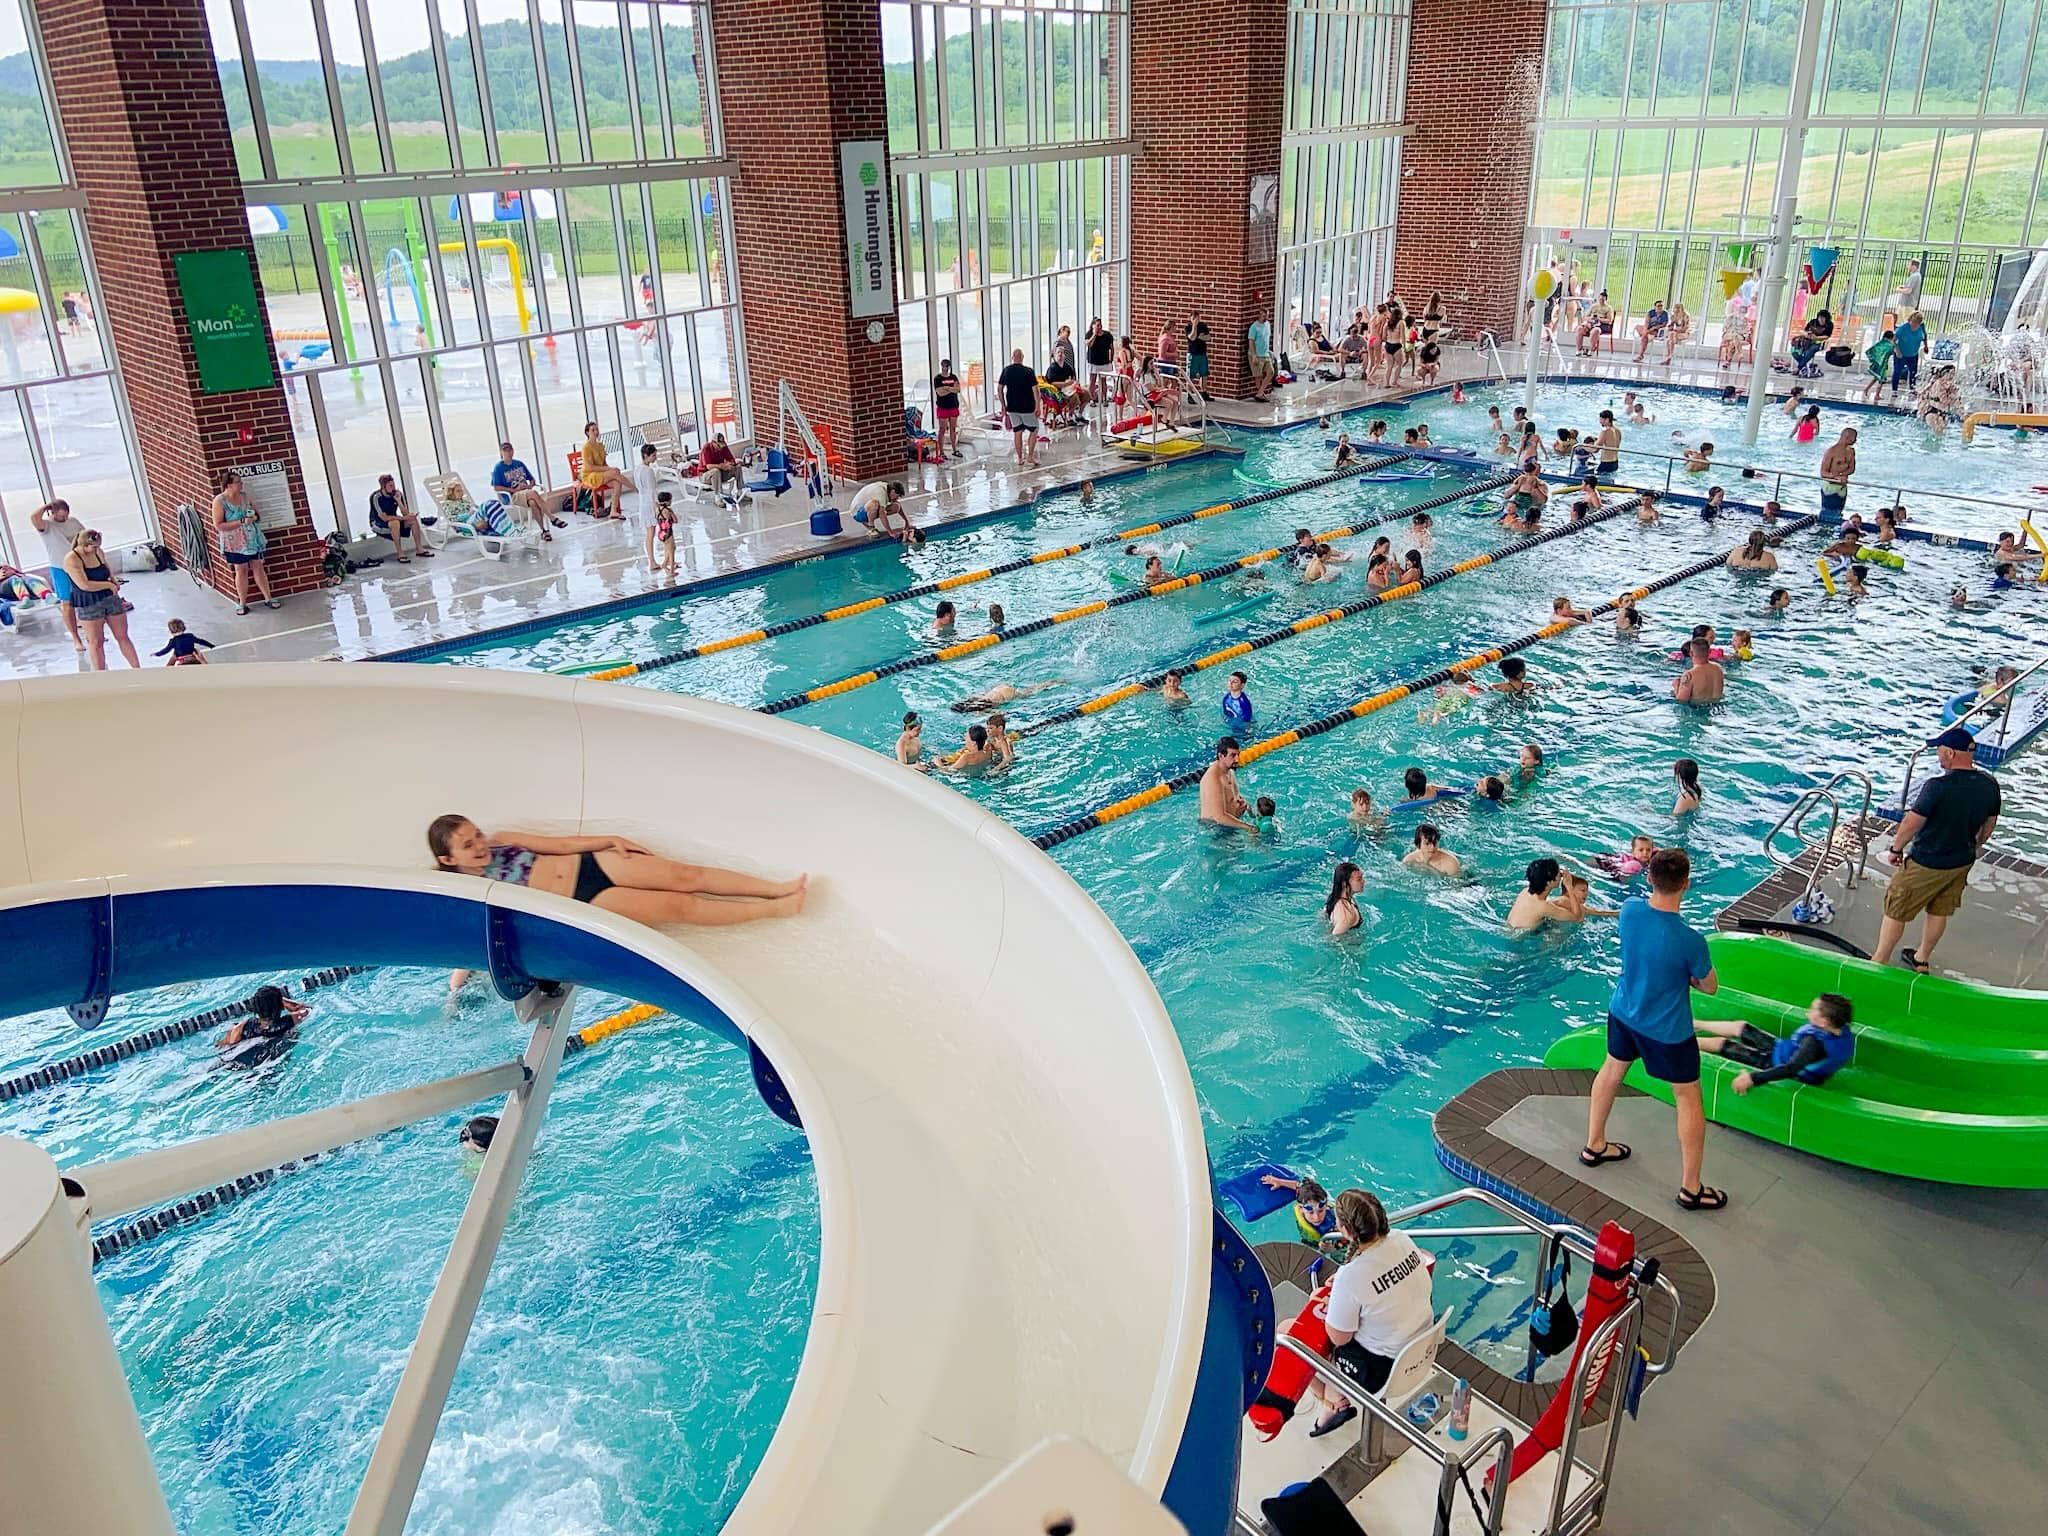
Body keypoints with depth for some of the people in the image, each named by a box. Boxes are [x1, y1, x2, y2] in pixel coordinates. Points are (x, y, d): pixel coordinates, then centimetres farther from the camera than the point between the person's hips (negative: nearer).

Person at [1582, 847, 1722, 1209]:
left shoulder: (1630, 908, -17)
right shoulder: (1689, 941, -32)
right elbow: (1710, 987, -14)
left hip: (1623, 1013, 6)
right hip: (1667, 1030, -5)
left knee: (1612, 1070, 28)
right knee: (1689, 1101, 13)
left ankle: (1594, 1146, 47)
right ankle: (1691, 1188, 25)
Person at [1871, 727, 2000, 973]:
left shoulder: (1938, 786, -30)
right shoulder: (1990, 785, -7)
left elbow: (1911, 822, -24)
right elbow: (1990, 823, 8)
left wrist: (1896, 848, -8)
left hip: (1927, 865, -7)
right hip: (1962, 862, 7)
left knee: (1896, 912, 10)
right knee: (1939, 913, 23)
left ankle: (1878, 963, 21)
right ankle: (1921, 960, 40)